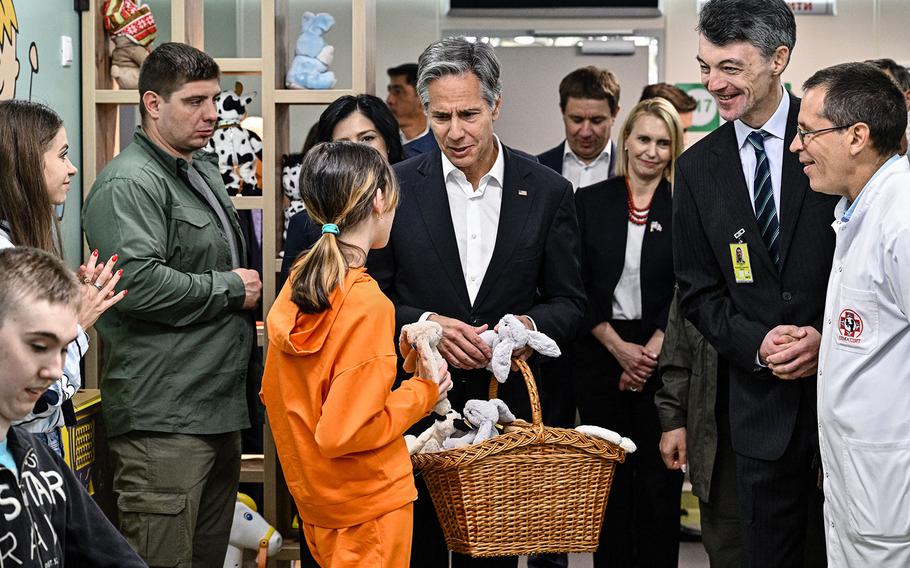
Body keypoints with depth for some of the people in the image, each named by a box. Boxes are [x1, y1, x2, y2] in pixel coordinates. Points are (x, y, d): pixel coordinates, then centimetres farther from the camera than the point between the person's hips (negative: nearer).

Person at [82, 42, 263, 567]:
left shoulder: (205, 172, 19)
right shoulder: (130, 183, -13)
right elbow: (138, 284, -26)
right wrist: (230, 288, -14)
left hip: (221, 406, 10)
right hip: (164, 421, -10)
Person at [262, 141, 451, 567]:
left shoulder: (295, 286, 0)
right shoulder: (367, 304, -23)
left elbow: (273, 394, 9)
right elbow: (343, 432, -24)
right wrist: (421, 394, -12)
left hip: (312, 499, 8)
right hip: (369, 506, -7)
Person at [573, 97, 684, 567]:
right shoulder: (590, 202, 5)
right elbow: (578, 286, 1)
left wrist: (652, 350, -11)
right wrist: (618, 347, -8)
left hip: (662, 355, -1)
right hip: (600, 351, 1)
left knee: (659, 476, 0)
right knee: (608, 476, 5)